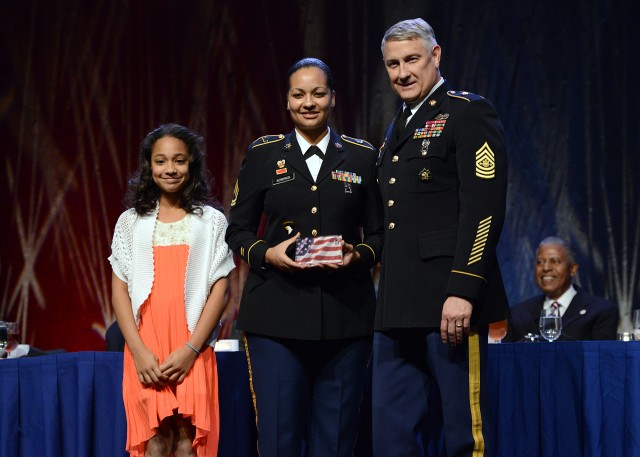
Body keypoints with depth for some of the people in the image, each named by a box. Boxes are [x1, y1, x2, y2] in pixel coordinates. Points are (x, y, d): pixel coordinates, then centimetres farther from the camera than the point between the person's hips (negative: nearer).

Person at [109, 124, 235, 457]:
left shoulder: (212, 222, 9)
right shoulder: (131, 221, 12)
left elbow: (219, 289, 2)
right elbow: (120, 290, 6)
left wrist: (191, 349, -10)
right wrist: (139, 351, -7)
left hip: (192, 351, -1)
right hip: (145, 351, 1)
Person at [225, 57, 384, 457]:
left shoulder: (362, 157, 9)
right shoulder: (263, 155, 8)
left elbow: (378, 233, 10)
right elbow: (238, 229, 9)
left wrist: (359, 255, -10)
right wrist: (267, 253, -10)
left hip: (345, 315, 1)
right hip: (277, 314, 0)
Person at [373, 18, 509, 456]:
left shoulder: (469, 113, -4)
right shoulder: (398, 129, 22)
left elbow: (484, 207, -14)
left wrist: (463, 291, -21)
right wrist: (389, 298, 15)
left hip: (449, 302, -8)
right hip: (399, 306, 8)